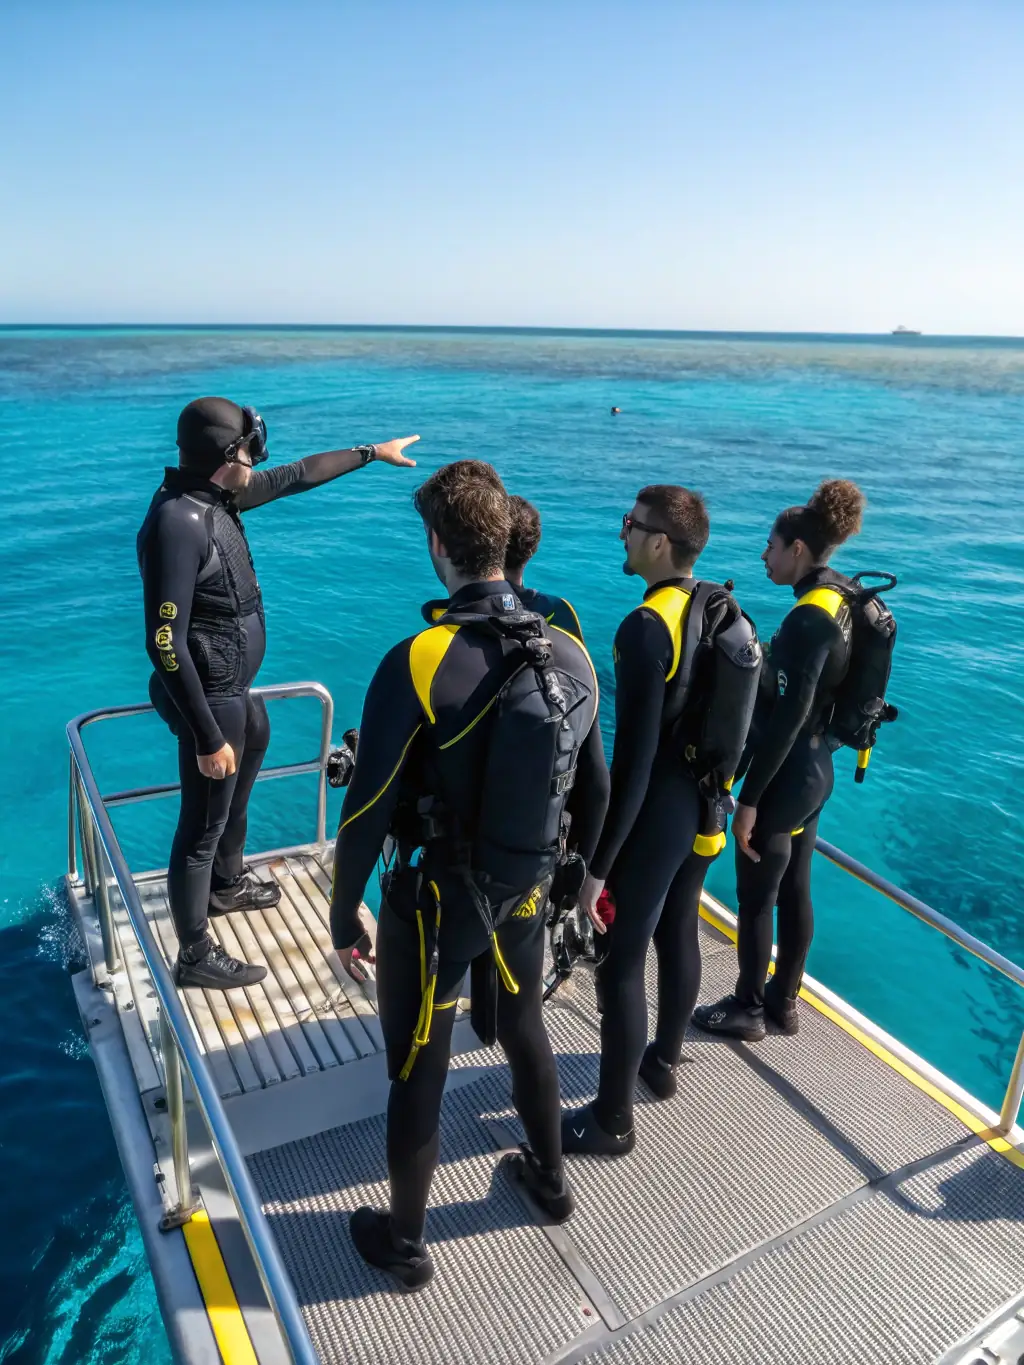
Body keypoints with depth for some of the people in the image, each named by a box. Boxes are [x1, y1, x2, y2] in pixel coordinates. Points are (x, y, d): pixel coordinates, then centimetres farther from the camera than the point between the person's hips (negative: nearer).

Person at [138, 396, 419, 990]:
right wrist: (208, 738, -27)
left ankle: (228, 883, 52)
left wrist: (372, 453, 22)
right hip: (211, 697, -10)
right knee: (203, 825, 3)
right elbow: (165, 644, -28)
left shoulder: (218, 495, -1)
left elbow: (296, 475, 15)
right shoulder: (178, 523, -27)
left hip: (233, 688, 10)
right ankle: (196, 957, 22)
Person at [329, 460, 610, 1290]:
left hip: (433, 902, -5)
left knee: (419, 1073, 15)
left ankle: (405, 1243, 39)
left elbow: (369, 810, -19)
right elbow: (595, 789, 3)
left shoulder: (417, 663, -24)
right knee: (525, 1032, 28)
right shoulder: (572, 655, -8)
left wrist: (344, 915, -4)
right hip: (524, 896, 5)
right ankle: (550, 1180, 52)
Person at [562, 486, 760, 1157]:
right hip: (705, 810, 9)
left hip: (656, 815, -8)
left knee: (621, 962, 6)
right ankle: (664, 1061, 46)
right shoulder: (728, 613, 1)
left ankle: (613, 1120, 22)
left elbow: (634, 761, -26)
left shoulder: (648, 627, -24)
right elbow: (739, 724, 9)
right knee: (678, 935, 24)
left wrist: (597, 864, -20)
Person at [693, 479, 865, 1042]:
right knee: (794, 891, 20)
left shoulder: (810, 617, -23)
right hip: (815, 768, 9)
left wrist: (749, 799, -21)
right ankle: (783, 1001, 36)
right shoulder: (842, 600, 5)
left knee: (755, 900, 8)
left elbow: (787, 718, -25)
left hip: (786, 776, -9)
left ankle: (747, 1009, 26)